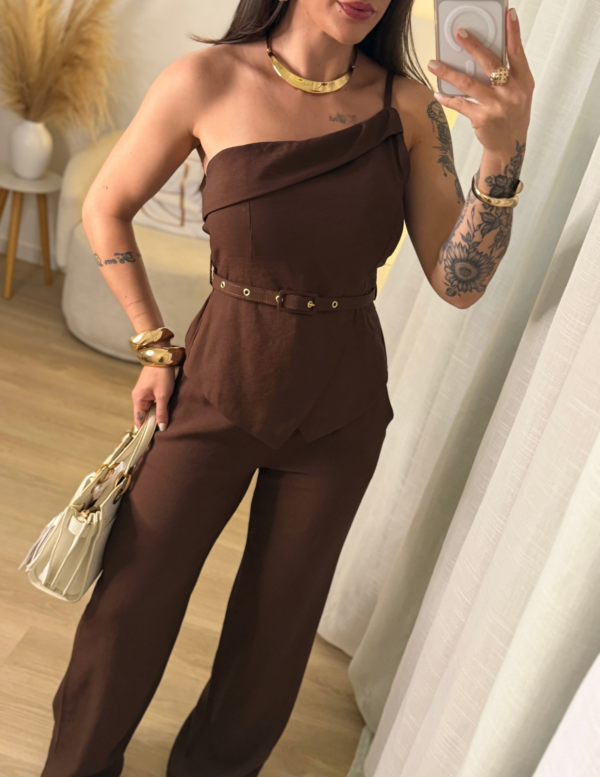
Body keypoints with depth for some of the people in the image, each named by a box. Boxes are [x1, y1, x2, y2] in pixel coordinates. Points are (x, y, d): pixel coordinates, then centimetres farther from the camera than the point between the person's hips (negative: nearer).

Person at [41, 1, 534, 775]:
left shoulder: (411, 106, -10)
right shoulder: (205, 81, -15)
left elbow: (460, 282, -11)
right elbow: (106, 208, -1)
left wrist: (504, 151, -26)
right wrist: (155, 347, -3)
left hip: (338, 417, 2)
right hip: (216, 391, -1)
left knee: (276, 629, 17)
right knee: (128, 611, 10)